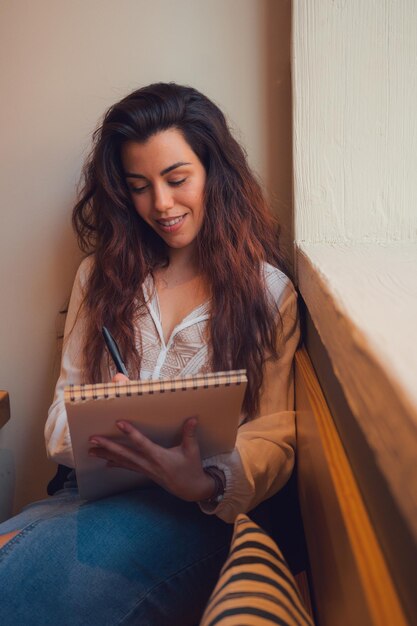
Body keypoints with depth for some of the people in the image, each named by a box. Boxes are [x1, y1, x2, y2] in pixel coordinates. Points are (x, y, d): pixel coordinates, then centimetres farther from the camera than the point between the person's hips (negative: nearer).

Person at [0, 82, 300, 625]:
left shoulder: (268, 290, 4)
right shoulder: (100, 276, 13)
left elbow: (273, 438, 0)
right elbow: (65, 400, 12)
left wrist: (209, 483, -22)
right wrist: (91, 431, -13)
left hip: (194, 512, -3)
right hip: (93, 493, 3)